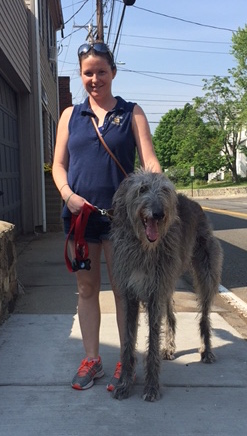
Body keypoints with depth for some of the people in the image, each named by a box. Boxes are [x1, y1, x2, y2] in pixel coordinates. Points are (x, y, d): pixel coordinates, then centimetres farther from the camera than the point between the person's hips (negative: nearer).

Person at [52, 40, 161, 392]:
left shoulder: (132, 113, 5)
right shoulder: (70, 115, 11)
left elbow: (148, 159, -3)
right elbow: (59, 164, 9)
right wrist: (68, 194, -11)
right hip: (79, 213, 3)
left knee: (124, 289, 4)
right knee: (87, 288, 10)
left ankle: (126, 362, 18)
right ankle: (91, 360, 23)